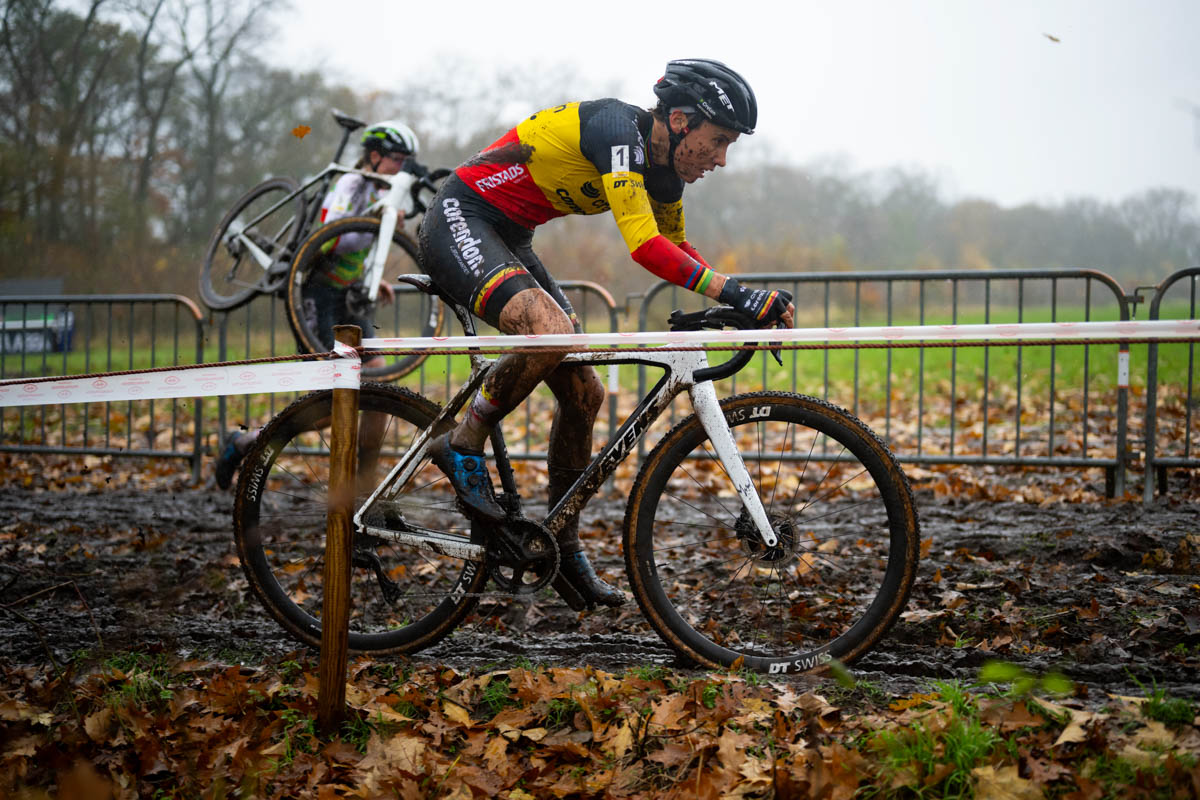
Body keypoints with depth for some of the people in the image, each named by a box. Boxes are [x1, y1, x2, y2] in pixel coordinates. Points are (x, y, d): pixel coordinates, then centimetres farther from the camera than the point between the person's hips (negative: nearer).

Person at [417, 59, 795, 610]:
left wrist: (747, 306, 10)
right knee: (551, 330, -36)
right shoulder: (618, 129, -25)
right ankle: (462, 443, -14)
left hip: (509, 243, 10)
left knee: (584, 393, 5)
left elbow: (677, 250, 22)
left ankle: (563, 548, 16)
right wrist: (736, 294, -36)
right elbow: (644, 245, -35)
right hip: (459, 221, -10)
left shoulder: (663, 171, 3)